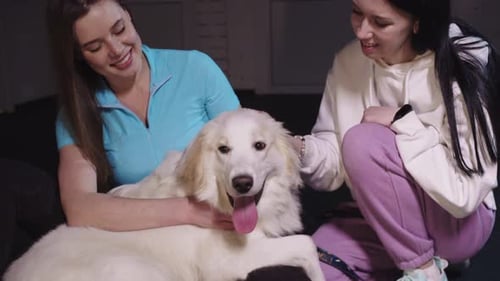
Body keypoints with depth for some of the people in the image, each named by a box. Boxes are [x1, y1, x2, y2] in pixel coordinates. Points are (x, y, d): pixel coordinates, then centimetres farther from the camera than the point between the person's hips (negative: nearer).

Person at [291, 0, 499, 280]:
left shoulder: (466, 67, -21)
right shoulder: (349, 62, -6)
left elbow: (464, 194, -24)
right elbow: (336, 165, -4)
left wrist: (402, 122, -24)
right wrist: (302, 150, -25)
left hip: (456, 222, -4)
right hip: (379, 219, 5)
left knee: (363, 141, -27)